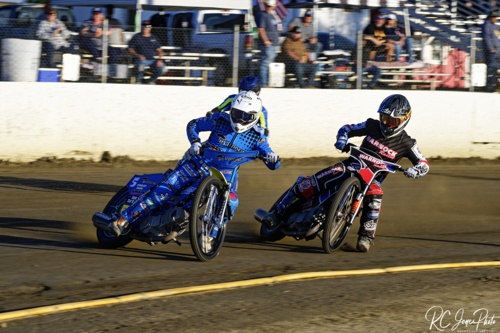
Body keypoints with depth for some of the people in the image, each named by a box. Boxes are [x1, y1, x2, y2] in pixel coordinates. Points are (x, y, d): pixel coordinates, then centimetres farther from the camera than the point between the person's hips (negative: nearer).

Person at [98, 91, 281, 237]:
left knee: (230, 203, -31)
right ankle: (122, 221, -25)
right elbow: (193, 124, 10)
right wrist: (195, 142, -9)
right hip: (200, 162, -1)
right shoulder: (221, 120, -3)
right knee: (165, 189, -21)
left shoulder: (257, 136, -2)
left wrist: (273, 158, -25)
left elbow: (273, 164, 0)